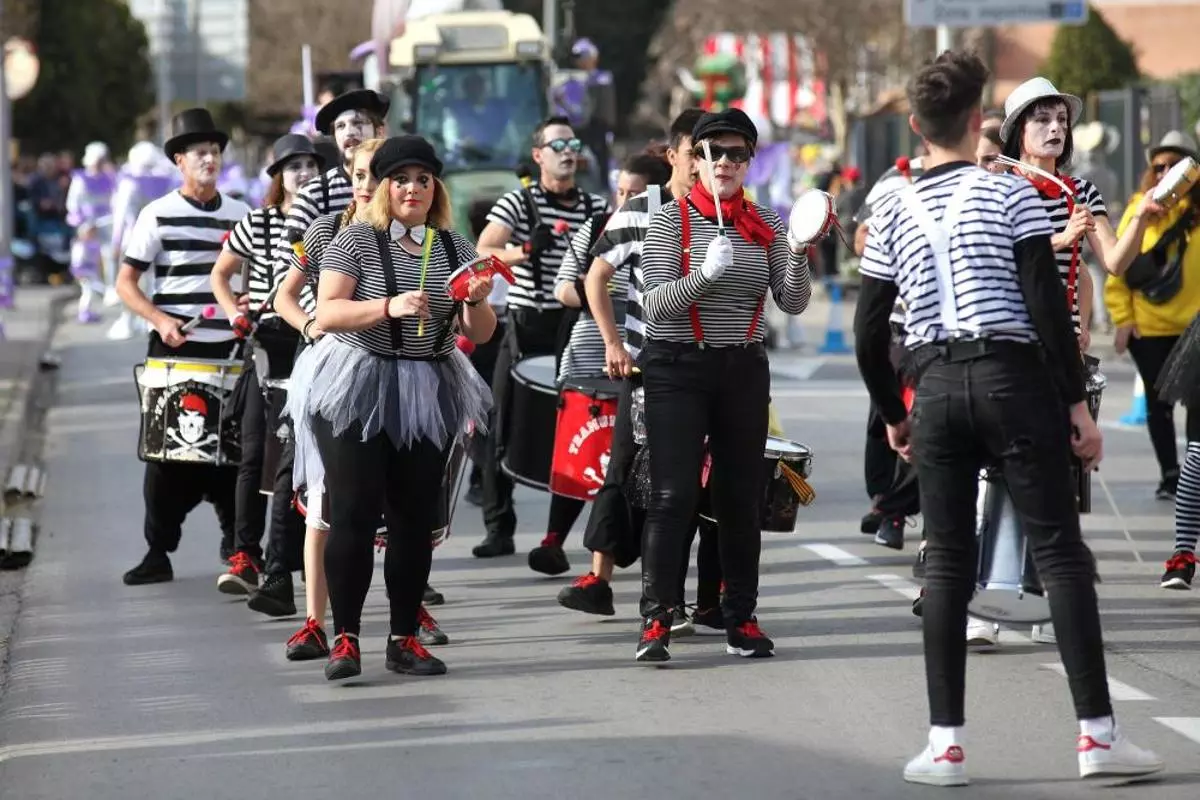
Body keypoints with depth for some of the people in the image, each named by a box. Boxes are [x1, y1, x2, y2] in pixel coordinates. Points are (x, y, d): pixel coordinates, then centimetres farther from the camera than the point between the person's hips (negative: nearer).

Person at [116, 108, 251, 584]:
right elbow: (125, 283, 0)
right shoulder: (158, 216, 0)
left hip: (229, 349, 3)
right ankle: (158, 552, 4)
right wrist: (160, 320, -15)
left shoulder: (241, 216, 10)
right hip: (174, 349, -2)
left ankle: (237, 542, 16)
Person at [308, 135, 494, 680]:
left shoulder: (455, 249, 11)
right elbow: (326, 314, -13)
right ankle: (345, 639, -4)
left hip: (429, 396, 4)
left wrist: (477, 302, -10)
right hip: (359, 390, -4)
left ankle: (404, 639, 10)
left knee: (415, 519, 4)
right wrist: (389, 307, -26)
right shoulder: (356, 242, -3)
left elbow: (479, 334, 12)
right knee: (354, 515, -8)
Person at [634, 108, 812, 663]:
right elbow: (654, 303, -12)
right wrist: (707, 273, -28)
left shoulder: (766, 225, 7)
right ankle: (656, 621, -11)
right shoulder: (673, 219, -3)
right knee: (673, 496, -11)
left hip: (744, 369, 4)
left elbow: (793, 303, 2)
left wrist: (797, 254, -17)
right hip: (678, 367, -4)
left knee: (741, 497, 5)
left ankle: (741, 619, 12)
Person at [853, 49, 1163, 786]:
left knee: (947, 565, 7)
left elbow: (869, 332, 7)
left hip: (937, 387, 3)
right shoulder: (1011, 196, -3)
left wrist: (894, 415, 19)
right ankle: (1097, 731, -4)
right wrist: (1077, 401, -5)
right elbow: (1047, 303, -10)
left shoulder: (894, 214, 7)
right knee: (1061, 553, -1)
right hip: (1013, 376, -3)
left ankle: (946, 743, 2)